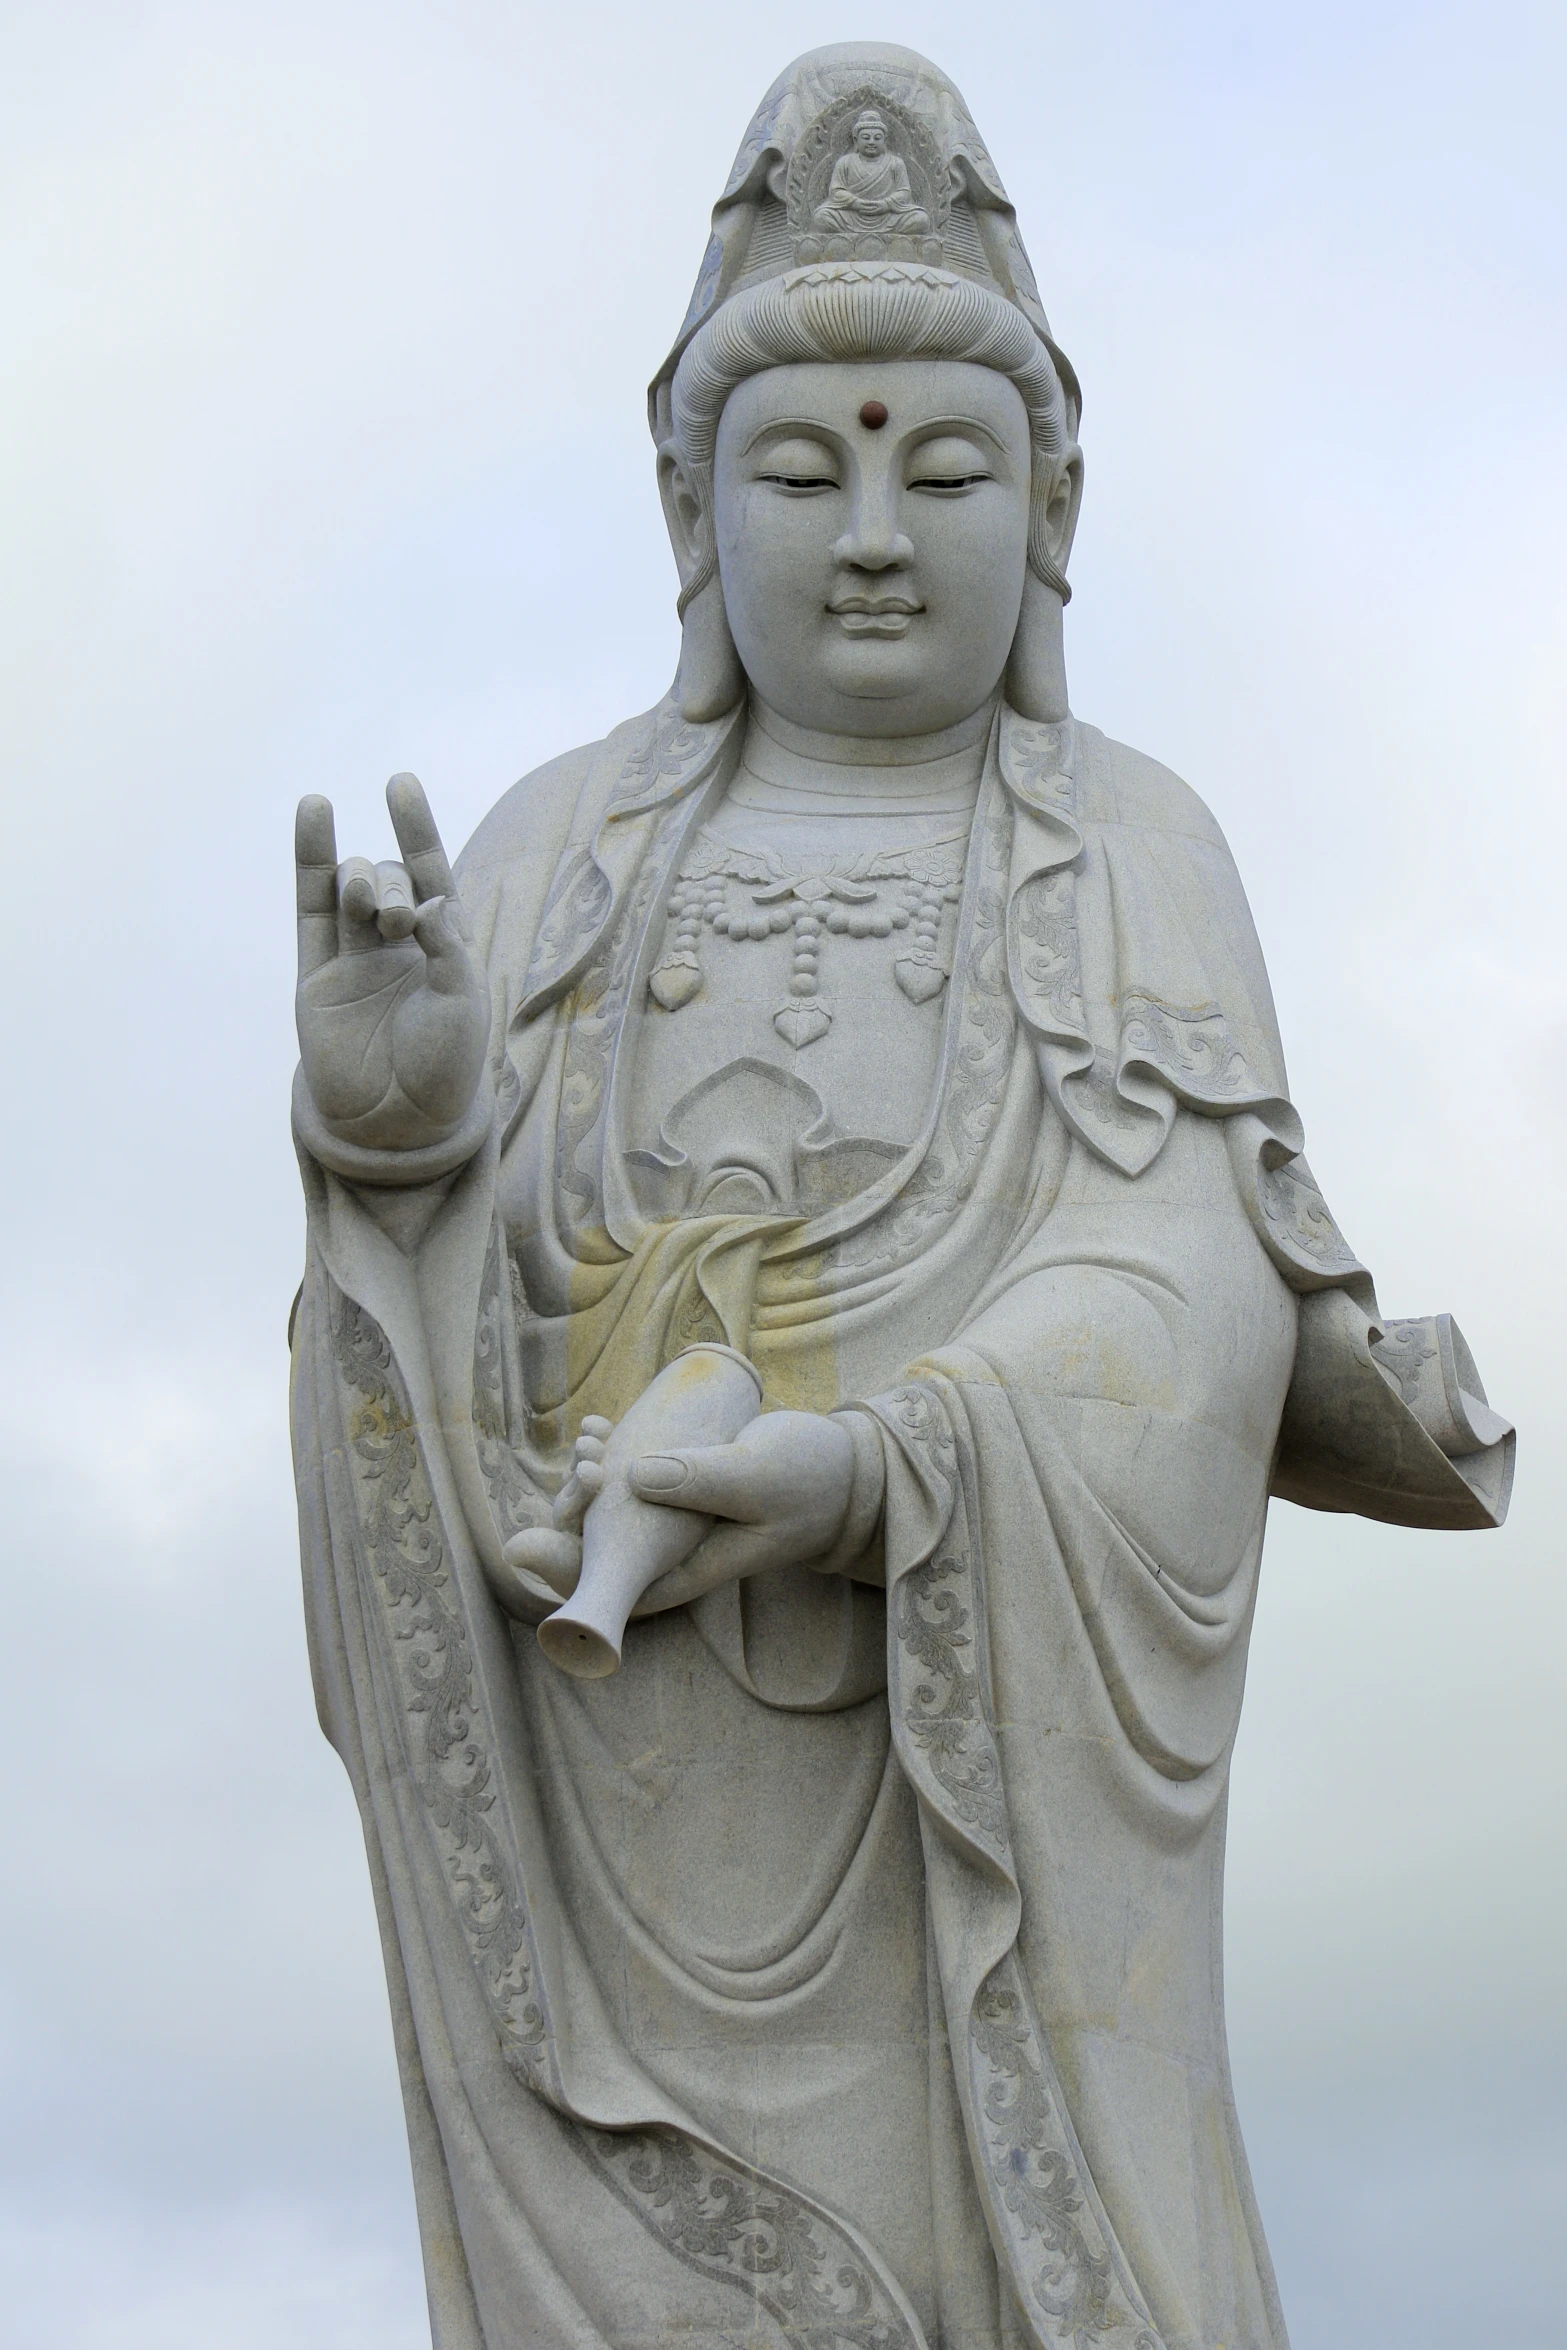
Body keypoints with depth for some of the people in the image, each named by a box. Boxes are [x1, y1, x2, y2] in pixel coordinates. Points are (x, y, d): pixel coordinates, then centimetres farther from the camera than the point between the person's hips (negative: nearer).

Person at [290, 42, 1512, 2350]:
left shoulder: (1144, 859, 5)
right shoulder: (559, 854, 10)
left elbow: (1177, 1285, -8)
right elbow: (432, 1295, 3)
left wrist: (880, 1471, -26)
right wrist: (386, 1112, -20)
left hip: (975, 1744, -1)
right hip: (610, 1769, 2)